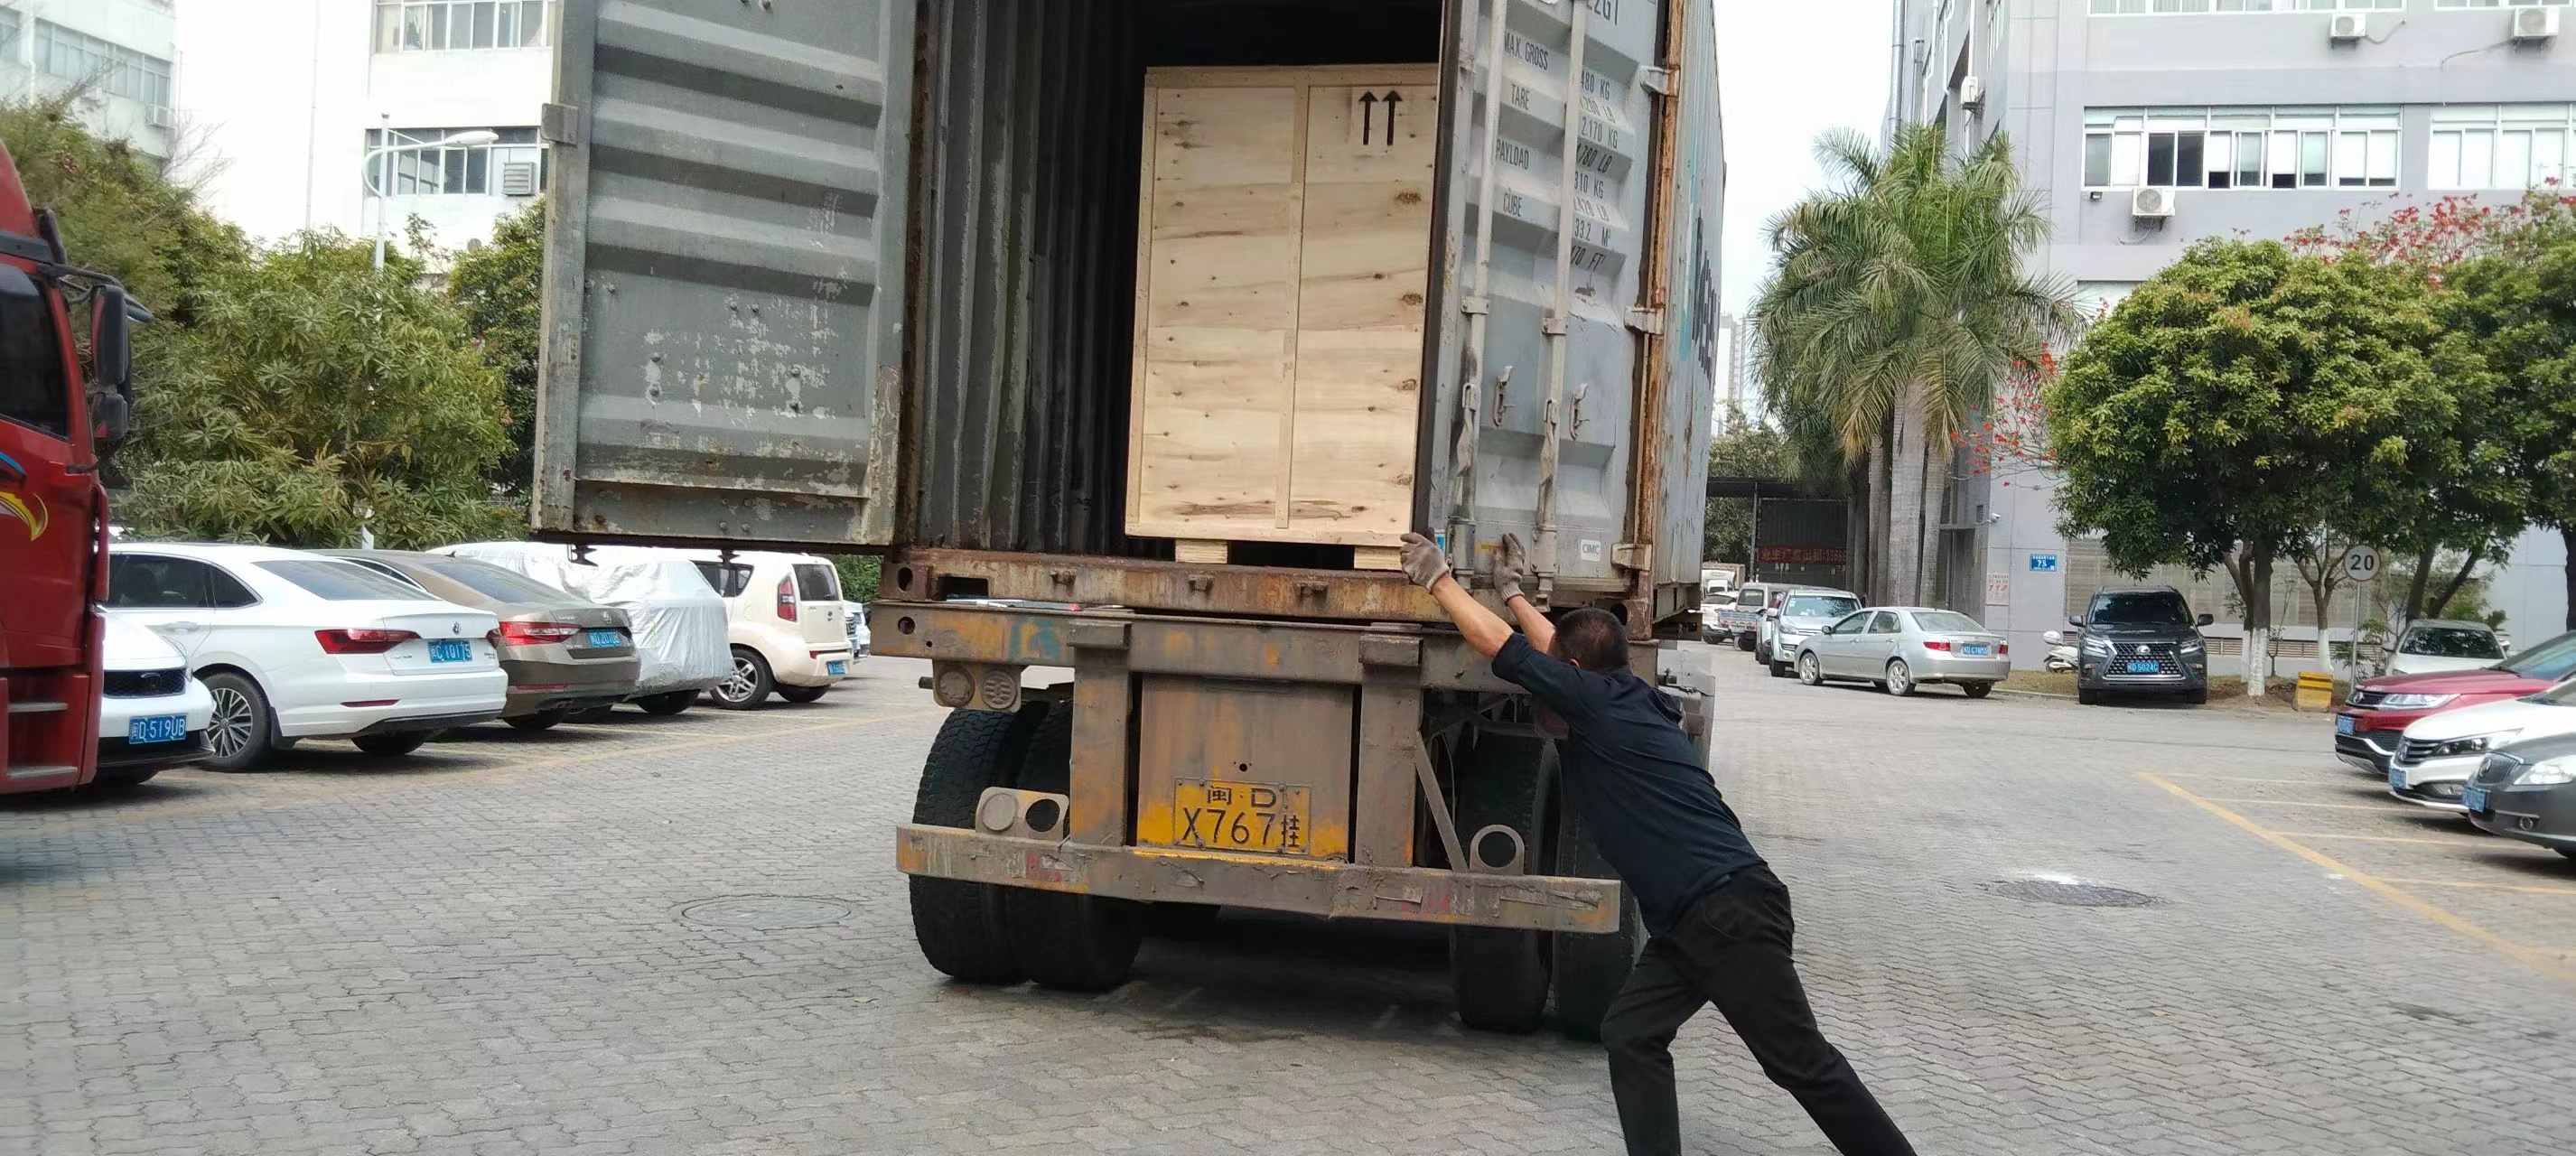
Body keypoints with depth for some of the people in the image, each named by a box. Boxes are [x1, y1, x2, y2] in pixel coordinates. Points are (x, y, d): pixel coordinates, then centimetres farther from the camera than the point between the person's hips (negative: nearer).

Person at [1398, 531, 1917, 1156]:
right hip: (1691, 915, 10)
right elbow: (1557, 649, 32)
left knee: (1801, 1061, -3)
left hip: (1728, 909, -10)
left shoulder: (1600, 703, -10)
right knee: (1631, 1035, 6)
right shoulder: (1630, 696, 14)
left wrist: (1437, 577, 4)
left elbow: (1498, 644, -7)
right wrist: (1511, 590, 41)